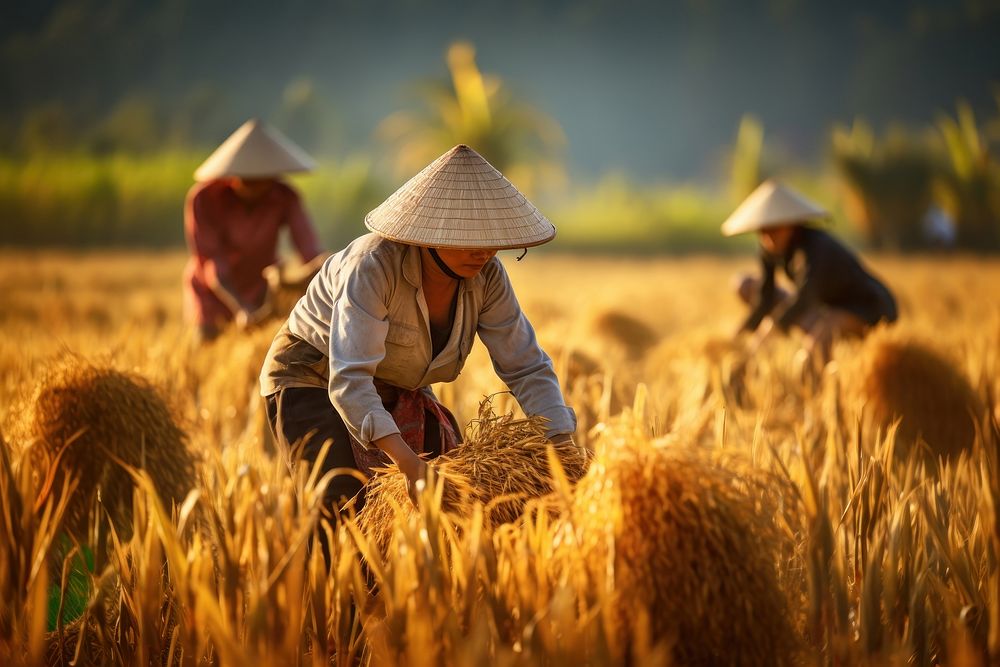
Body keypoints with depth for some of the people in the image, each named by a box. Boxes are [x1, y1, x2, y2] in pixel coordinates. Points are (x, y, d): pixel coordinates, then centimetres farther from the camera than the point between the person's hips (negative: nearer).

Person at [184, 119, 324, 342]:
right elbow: (210, 261, -26)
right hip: (213, 293, -1)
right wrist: (241, 310, -40)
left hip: (262, 289, 1)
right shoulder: (203, 198, -24)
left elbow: (310, 249, -28)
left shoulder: (285, 198, -18)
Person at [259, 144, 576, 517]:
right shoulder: (374, 265, -35)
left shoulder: (486, 277, -16)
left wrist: (562, 445, -27)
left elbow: (527, 368, -12)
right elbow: (348, 379, -42)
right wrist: (406, 459, -54)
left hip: (396, 393, 6)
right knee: (348, 504, -22)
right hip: (312, 378, -6)